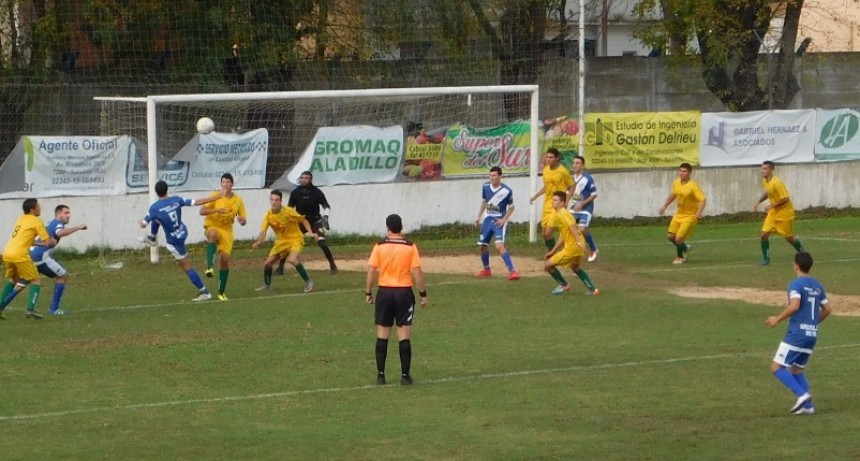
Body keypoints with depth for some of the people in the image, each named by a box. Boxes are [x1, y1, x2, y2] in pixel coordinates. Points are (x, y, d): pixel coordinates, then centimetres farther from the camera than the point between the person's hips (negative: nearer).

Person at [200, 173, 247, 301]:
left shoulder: (238, 200, 2)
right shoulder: (216, 196, -7)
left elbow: (243, 221, 6)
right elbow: (202, 211, -14)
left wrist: (241, 219, -19)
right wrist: (216, 210, -29)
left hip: (227, 230, 3)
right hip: (212, 227, -3)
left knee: (225, 259, -6)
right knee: (214, 234, -41)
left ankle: (222, 292, 8)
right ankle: (209, 266, -47)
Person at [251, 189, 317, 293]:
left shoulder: (288, 211, -21)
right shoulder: (268, 215, -10)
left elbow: (303, 221, -7)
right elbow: (263, 231, -16)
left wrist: (311, 233, -20)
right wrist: (258, 242, -36)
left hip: (295, 239, -5)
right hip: (281, 241, 5)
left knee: (292, 259, -31)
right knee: (267, 263, 1)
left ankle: (308, 282, -16)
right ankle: (267, 285, 27)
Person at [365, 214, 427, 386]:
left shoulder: (380, 246, -3)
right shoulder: (410, 247, -5)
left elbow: (371, 270, -5)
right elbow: (417, 272, -7)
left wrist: (368, 292, 5)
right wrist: (423, 294, 1)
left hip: (385, 291, 1)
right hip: (404, 292, -1)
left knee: (382, 336, 9)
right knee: (404, 336, 2)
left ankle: (380, 375, 10)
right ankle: (405, 376, 2)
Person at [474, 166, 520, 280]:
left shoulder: (507, 191, -15)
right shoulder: (486, 187, -2)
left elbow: (511, 207, -1)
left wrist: (504, 219, -12)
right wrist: (478, 217, 16)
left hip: (499, 221, -6)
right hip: (488, 219, 6)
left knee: (499, 245, -23)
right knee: (483, 245, 12)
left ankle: (512, 271, -23)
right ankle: (486, 269, 35)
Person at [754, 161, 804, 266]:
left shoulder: (776, 183, -26)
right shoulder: (765, 181, 1)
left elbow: (785, 199, -25)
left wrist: (772, 206, -21)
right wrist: (758, 202, 9)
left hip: (785, 212, -7)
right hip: (773, 213, 7)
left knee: (789, 238, 6)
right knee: (764, 234, -7)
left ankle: (802, 252, 33)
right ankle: (766, 258, 6)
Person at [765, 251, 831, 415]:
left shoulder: (796, 284, -10)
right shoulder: (817, 285, 13)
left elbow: (794, 306, -24)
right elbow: (826, 309, 17)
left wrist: (777, 319, -13)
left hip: (797, 333, -8)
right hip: (812, 334, 8)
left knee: (776, 368, -4)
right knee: (797, 369, 20)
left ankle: (802, 395, -17)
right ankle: (807, 406, 9)